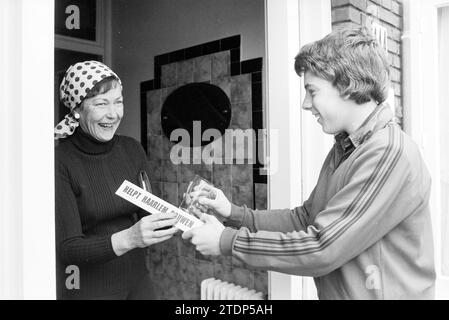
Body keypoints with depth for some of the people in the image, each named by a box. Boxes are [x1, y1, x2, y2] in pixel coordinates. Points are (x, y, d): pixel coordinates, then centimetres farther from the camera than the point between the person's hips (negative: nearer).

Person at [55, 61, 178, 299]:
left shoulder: (132, 150, -3)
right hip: (87, 288, -4)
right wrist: (128, 239, -35)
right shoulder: (60, 161, -18)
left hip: (137, 281, 5)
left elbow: (149, 216, 0)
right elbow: (68, 248, -20)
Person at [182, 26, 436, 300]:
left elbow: (320, 250, -22)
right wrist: (235, 214, -1)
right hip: (334, 292, 7)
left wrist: (227, 242, -14)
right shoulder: (342, 149, 8)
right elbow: (305, 218, 9)